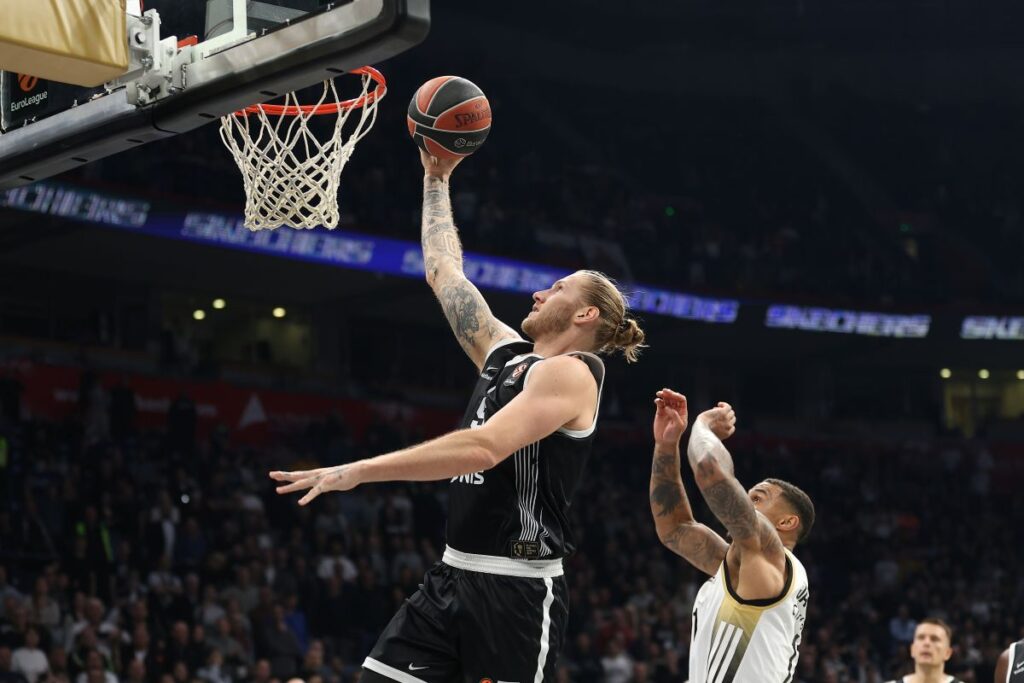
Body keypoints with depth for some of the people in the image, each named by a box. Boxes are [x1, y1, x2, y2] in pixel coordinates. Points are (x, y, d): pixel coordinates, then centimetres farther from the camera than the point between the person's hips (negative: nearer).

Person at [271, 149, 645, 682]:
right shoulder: (505, 354, 15)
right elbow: (443, 273, 26)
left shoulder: (570, 374, -11)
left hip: (517, 590, -8)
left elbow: (483, 448, -25)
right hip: (452, 575, 8)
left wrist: (357, 471, -26)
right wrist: (437, 179, 28)